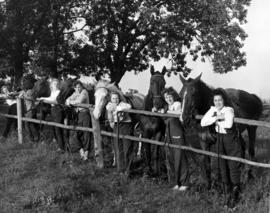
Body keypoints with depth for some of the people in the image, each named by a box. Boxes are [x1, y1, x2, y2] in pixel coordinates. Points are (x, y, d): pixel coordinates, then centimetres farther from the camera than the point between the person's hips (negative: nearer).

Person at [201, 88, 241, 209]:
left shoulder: (229, 110, -17)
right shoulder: (213, 110, 0)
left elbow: (229, 124, -35)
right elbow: (203, 122, -10)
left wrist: (217, 121, -20)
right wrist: (216, 118, -19)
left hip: (232, 141, -6)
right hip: (219, 141, 6)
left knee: (233, 167, -2)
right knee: (223, 168, 12)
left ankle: (235, 196, 12)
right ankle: (228, 194, 26)